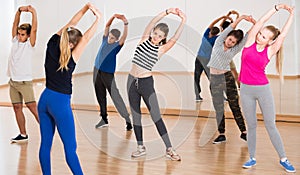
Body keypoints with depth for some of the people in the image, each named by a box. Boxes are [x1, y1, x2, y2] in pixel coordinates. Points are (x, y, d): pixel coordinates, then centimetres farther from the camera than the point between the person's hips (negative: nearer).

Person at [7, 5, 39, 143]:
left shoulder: (29, 44, -4)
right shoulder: (15, 41, 9)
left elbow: (34, 29, -16)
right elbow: (15, 24, 5)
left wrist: (33, 12, -23)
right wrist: (19, 11, -7)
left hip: (25, 82, -6)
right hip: (13, 81, 6)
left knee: (32, 107, -11)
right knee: (17, 107, 8)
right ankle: (23, 134, 16)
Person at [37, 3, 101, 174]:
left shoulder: (51, 46, -2)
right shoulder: (70, 59, -16)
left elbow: (70, 25, 3)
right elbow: (86, 38, -16)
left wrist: (86, 8, 1)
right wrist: (98, 19, -7)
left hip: (44, 100, 6)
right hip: (60, 103, -6)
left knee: (45, 144, 11)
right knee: (70, 147, -1)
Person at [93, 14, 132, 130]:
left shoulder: (117, 45, -8)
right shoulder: (105, 40, 5)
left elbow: (124, 36, -24)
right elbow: (107, 26, -3)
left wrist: (125, 23, -39)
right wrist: (113, 17, -20)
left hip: (108, 74, -5)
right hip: (97, 71, 6)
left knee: (115, 96, -10)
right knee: (100, 96, 10)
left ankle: (128, 119, -8)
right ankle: (104, 119, 20)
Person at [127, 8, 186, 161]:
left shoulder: (161, 50, -3)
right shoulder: (144, 39, 2)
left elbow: (175, 39, -16)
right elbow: (152, 22, -10)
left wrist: (183, 20, -18)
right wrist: (167, 12, -17)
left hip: (147, 83, -3)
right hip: (132, 81, 3)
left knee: (156, 116, -5)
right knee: (135, 115, 9)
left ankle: (169, 149, 0)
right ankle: (141, 147, 20)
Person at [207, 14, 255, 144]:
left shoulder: (234, 50, 2)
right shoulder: (219, 42, 0)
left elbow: (248, 37, -7)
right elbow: (229, 29, -11)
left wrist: (254, 24, -19)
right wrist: (240, 18, -21)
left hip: (227, 77, 0)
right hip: (214, 78, 0)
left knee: (235, 106, 2)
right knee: (218, 108, 6)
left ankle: (243, 132, 10)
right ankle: (221, 134, 14)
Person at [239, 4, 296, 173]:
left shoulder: (270, 51, -2)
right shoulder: (250, 42, 0)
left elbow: (283, 34, -5)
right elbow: (261, 21, -6)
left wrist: (291, 14, 0)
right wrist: (277, 8, -4)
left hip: (263, 89, -1)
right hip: (246, 90, 1)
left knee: (270, 124, 1)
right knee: (251, 125, 8)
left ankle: (283, 159, 11)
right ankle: (252, 158, 18)